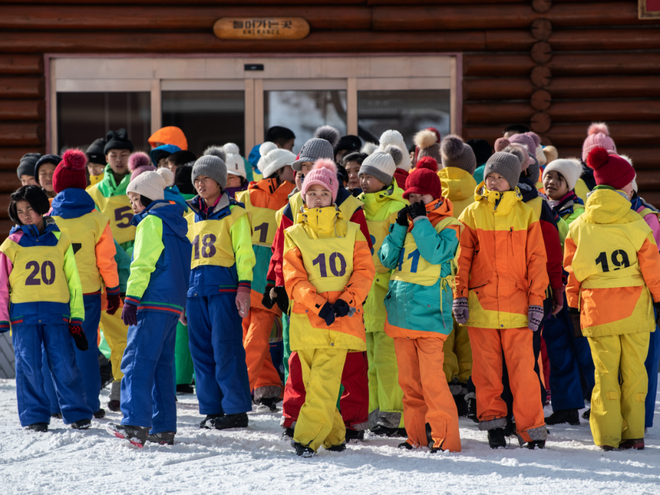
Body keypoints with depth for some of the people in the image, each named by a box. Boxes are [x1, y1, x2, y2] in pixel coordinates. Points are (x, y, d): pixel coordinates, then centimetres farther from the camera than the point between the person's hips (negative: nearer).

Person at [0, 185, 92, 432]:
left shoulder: (59, 241, 10)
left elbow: (73, 282, 12)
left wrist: (76, 320, 8)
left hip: (56, 313, 0)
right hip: (23, 314, 0)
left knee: (64, 364, -5)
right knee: (28, 366, -3)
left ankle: (77, 414, 6)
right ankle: (34, 417, 7)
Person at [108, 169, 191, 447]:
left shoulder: (151, 222, -6)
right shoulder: (176, 223, 22)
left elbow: (143, 265, -14)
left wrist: (131, 300, -18)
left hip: (153, 302, -9)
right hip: (174, 304, 9)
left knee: (137, 361, -14)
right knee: (162, 365, 11)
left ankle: (136, 423, -26)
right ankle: (164, 428, 8)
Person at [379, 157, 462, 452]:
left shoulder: (448, 225, -2)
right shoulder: (408, 222, 15)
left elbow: (436, 252, -19)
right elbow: (387, 258, 9)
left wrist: (420, 220, -13)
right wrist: (400, 226, -2)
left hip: (429, 312, -7)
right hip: (401, 311, 7)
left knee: (431, 378, -12)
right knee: (409, 380, 9)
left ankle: (445, 439, -9)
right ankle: (417, 435, 17)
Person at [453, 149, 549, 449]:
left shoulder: (525, 215, 5)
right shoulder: (472, 214, 7)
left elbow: (536, 260, 5)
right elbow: (462, 258, 7)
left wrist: (536, 301, -1)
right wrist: (460, 296, -1)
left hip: (516, 302, -1)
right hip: (480, 301, 1)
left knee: (522, 367, -6)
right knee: (486, 367, 4)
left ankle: (531, 429, -2)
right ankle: (493, 423, 15)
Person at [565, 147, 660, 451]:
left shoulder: (579, 226, 2)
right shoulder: (635, 223, -4)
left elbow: (572, 272, 6)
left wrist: (573, 308, 13)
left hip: (597, 309, 1)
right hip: (635, 310, -1)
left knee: (605, 372, 4)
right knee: (634, 371, 6)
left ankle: (607, 436, -1)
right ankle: (633, 434, 7)